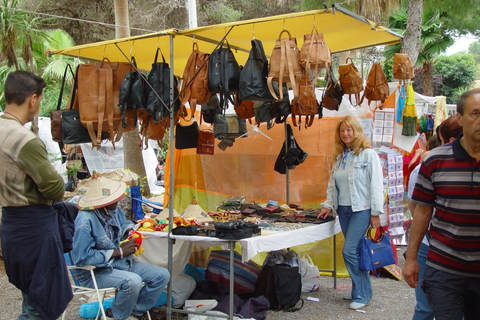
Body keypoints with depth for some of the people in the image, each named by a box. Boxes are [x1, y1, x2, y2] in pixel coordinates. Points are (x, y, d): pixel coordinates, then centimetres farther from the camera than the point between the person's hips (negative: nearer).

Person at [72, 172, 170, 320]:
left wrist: (130, 231, -2)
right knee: (132, 281, -35)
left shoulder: (114, 210, 2)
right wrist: (119, 252, -22)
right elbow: (81, 258, -28)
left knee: (162, 275, -2)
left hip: (121, 263, 8)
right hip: (94, 273, -8)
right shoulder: (86, 221, -25)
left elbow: (124, 224, 24)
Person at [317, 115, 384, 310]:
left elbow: (376, 184, -10)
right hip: (343, 210, 6)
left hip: (362, 209, -6)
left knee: (350, 250, -12)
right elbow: (332, 184, 17)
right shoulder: (340, 157, 14)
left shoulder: (368, 155, -6)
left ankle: (361, 295, 0)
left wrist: (375, 212, -12)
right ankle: (364, 291, 22)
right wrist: (328, 205, 7)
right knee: (356, 251, 11)